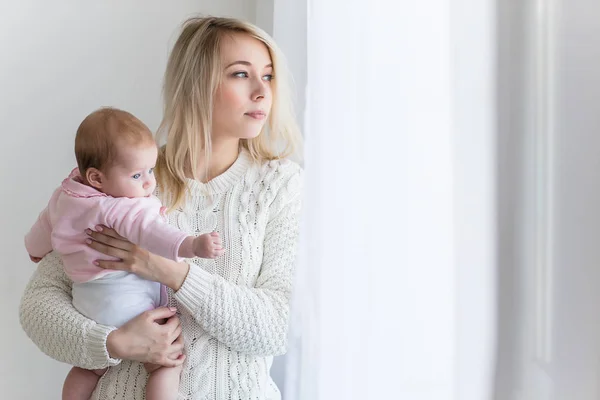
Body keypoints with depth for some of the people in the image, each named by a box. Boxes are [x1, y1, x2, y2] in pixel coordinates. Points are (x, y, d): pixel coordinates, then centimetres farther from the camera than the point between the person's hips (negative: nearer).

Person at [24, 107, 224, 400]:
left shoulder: (64, 197, 7)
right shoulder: (123, 210, -22)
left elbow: (42, 229, 25)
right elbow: (151, 233, -40)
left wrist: (36, 250, 45)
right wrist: (192, 245, -53)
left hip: (86, 303, 9)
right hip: (124, 302, -9)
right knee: (168, 362, -3)